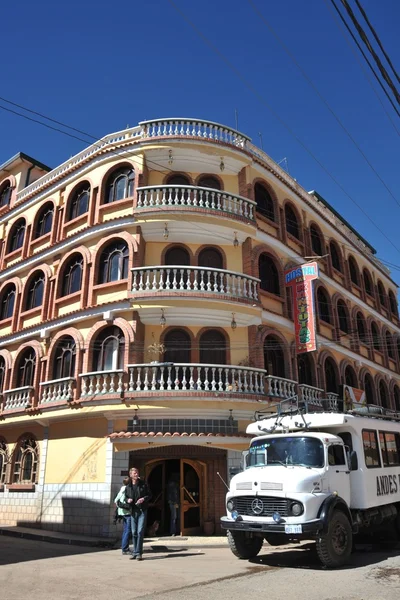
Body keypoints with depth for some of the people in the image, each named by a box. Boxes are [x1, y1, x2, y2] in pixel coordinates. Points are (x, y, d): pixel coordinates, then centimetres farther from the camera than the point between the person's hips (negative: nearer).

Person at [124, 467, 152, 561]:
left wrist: (144, 498, -14)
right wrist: (127, 500, -6)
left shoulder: (143, 484, -1)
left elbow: (149, 495, 5)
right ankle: (134, 552, 19)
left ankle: (138, 553, 0)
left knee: (140, 531, -8)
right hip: (133, 511, 3)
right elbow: (126, 497, 16)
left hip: (142, 510, -3)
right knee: (134, 532, 8)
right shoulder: (128, 487, 6)